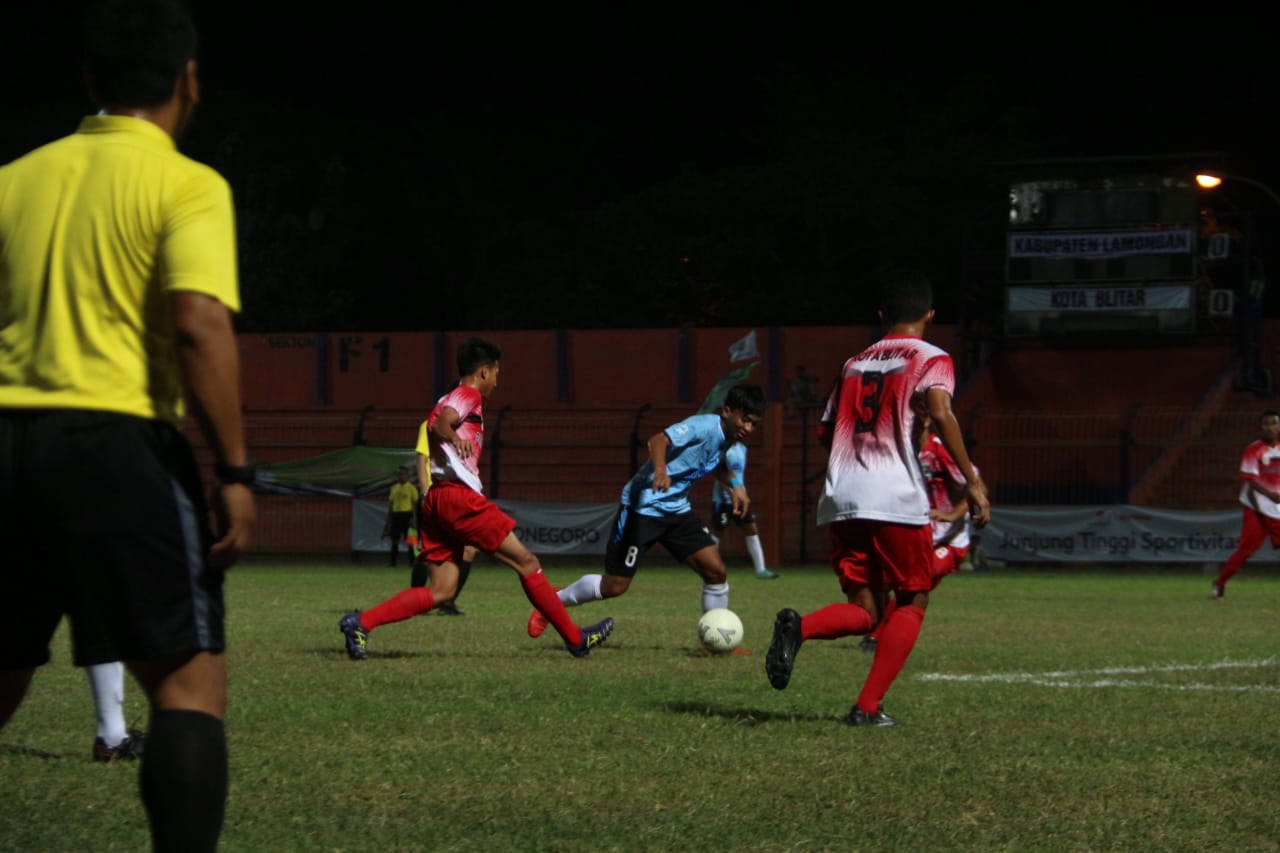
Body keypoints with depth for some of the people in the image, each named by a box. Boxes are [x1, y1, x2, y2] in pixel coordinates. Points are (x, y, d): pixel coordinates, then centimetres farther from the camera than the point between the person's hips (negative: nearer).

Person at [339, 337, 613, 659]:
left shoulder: (449, 400, 28)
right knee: (525, 562, -2)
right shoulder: (468, 395, -1)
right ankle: (575, 639, 0)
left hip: (434, 500, 9)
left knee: (442, 591, 1)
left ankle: (361, 622, -12)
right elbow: (440, 422, -20)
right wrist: (454, 437, -41)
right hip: (457, 495, -9)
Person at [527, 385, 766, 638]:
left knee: (716, 571, -5)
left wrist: (735, 485, 12)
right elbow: (658, 439, -36)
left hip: (677, 511, 8)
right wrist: (660, 470, -55)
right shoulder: (703, 426, -21)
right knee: (614, 586, -3)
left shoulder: (728, 440, 5)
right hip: (644, 506, -8)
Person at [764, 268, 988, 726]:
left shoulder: (855, 363, 22)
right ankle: (868, 707, -2)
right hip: (896, 498, -5)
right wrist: (971, 479, -15)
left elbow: (828, 431, 21)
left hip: (840, 500, 5)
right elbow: (940, 411, -14)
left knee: (863, 611, 9)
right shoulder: (930, 359, 5)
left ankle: (800, 627, -23)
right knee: (912, 601, 11)